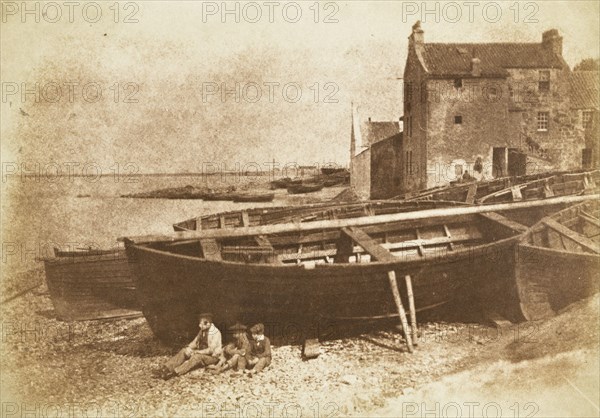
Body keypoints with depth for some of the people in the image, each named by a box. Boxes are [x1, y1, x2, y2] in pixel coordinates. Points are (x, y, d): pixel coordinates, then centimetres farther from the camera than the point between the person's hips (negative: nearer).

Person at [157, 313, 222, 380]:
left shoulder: (215, 333, -20)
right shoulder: (202, 330, 4)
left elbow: (211, 350, -24)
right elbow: (195, 342, 7)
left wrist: (196, 352, -24)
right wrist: (188, 348, -14)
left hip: (212, 356, -8)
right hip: (201, 352, 8)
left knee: (197, 357, -36)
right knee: (184, 351, -10)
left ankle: (175, 372, -46)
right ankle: (166, 368, -25)